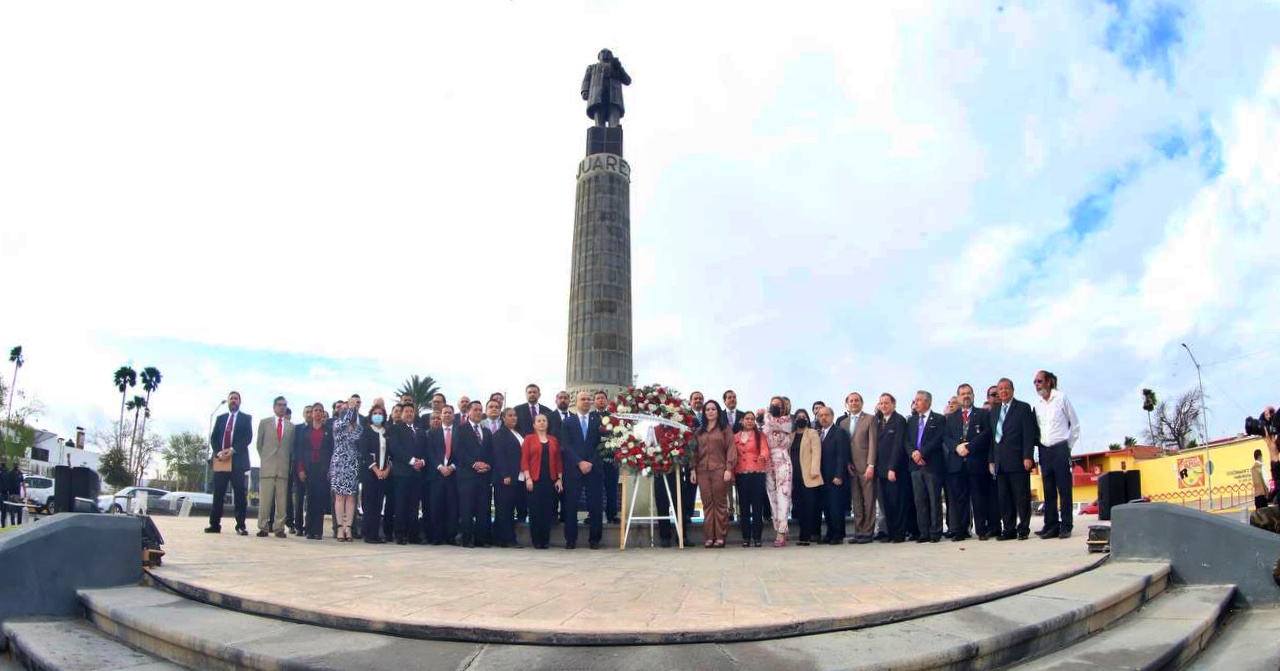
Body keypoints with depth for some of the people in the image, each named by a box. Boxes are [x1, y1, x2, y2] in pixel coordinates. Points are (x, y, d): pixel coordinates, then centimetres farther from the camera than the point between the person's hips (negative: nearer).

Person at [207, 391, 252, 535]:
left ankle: (240, 525, -3)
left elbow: (248, 438, -3)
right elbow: (213, 438, 9)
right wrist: (218, 452, -9)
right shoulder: (220, 418, 18)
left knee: (239, 494, -4)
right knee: (218, 494, 2)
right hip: (220, 459, 3)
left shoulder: (246, 418, 9)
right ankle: (215, 524, 6)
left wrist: (232, 450, -14)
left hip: (237, 460, -3)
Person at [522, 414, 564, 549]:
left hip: (550, 480, 3)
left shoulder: (554, 440, 12)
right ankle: (536, 540, 7)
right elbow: (524, 459, -3)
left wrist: (560, 479, 4)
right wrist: (528, 478, -11)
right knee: (535, 510, -2)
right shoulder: (529, 438, 4)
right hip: (535, 480, -2)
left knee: (548, 510, 2)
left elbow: (558, 460, 11)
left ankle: (546, 540, 9)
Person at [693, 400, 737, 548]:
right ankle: (709, 537, 5)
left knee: (720, 503, -2)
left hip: (719, 470, -4)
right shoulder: (699, 431, 18)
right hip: (702, 471, 4)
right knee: (707, 504, 3)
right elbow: (695, 451, 15)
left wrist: (729, 469, -10)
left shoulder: (725, 429, 6)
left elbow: (731, 449, -1)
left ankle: (720, 537, 2)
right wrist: (693, 469, 6)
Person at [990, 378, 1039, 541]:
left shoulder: (1023, 408, 2)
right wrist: (991, 459, 10)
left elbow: (1029, 434, -5)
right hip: (1000, 463, 5)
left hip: (1018, 461, -5)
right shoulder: (995, 411, 18)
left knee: (1022, 497, -1)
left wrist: (1027, 457, -14)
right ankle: (1009, 530, 10)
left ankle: (1023, 529, 7)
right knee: (1004, 499, 5)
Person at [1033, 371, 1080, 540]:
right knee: (1049, 490, 5)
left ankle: (1065, 527, 0)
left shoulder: (1061, 398, -2)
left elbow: (1075, 424, 4)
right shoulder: (1037, 404, 7)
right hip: (1044, 450, 4)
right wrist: (1038, 446, 8)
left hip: (1060, 449, -4)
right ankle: (1051, 526, 9)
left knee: (1064, 489, -3)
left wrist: (1069, 445, 3)